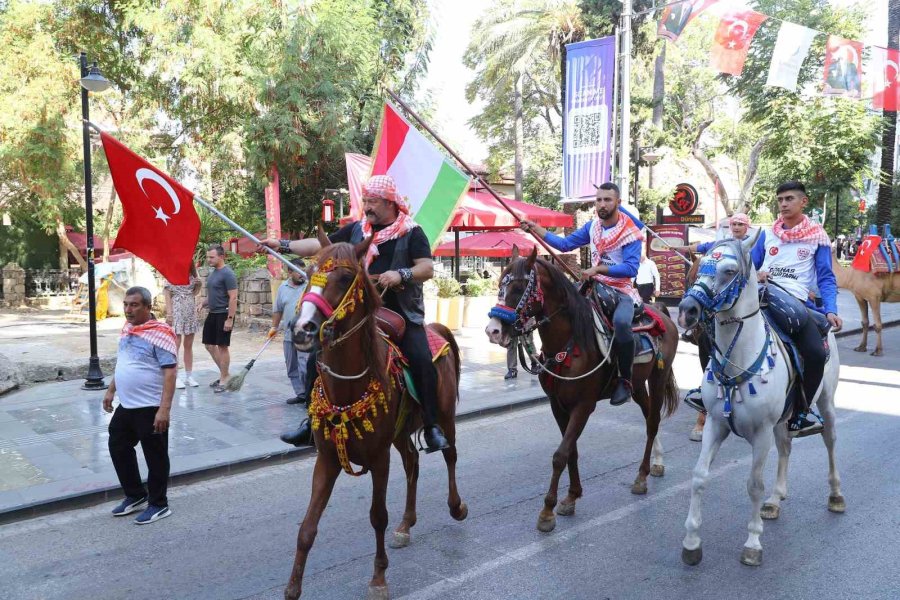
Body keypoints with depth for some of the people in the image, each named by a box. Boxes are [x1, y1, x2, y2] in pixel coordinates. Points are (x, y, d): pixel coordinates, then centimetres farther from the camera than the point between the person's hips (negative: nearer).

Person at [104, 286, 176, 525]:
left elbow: (170, 372, -21)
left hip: (150, 408, -9)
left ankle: (158, 505, 20)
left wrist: (164, 409, -25)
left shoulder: (160, 333, -18)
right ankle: (135, 496, 35)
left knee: (155, 457, 5)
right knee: (118, 448, 18)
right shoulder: (127, 328, 9)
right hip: (125, 405, 9)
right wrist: (111, 391, 21)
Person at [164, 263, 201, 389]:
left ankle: (189, 376, 16)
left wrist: (198, 285, -2)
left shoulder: (192, 275, 9)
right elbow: (167, 295, -7)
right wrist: (169, 314, -13)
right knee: (176, 345, -6)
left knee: (188, 345, 10)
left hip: (191, 312, 5)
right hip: (177, 311, -5)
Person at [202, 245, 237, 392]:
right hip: (212, 314, 9)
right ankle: (224, 373, 25)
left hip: (223, 315, -9)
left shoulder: (227, 274, -15)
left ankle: (224, 379, 9)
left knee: (222, 346, -2)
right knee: (209, 344, 12)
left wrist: (230, 319, -22)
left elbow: (233, 298, -19)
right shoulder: (212, 273, 12)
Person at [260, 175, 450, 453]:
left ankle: (432, 427, -10)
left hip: (402, 315, -4)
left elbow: (427, 268, -8)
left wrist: (401, 275, -26)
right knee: (318, 356, -4)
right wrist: (282, 245, 10)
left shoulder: (412, 232, 0)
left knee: (422, 361, -24)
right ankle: (312, 422, 10)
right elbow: (321, 245, 14)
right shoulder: (355, 230, 13)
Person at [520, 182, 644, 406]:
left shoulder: (630, 232, -13)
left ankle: (625, 381, -19)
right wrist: (535, 229, 2)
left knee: (621, 322, -35)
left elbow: (631, 268, -23)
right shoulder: (593, 226, 5)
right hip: (596, 286, 7)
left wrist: (598, 269, -31)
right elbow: (565, 244, 9)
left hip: (622, 291, -7)